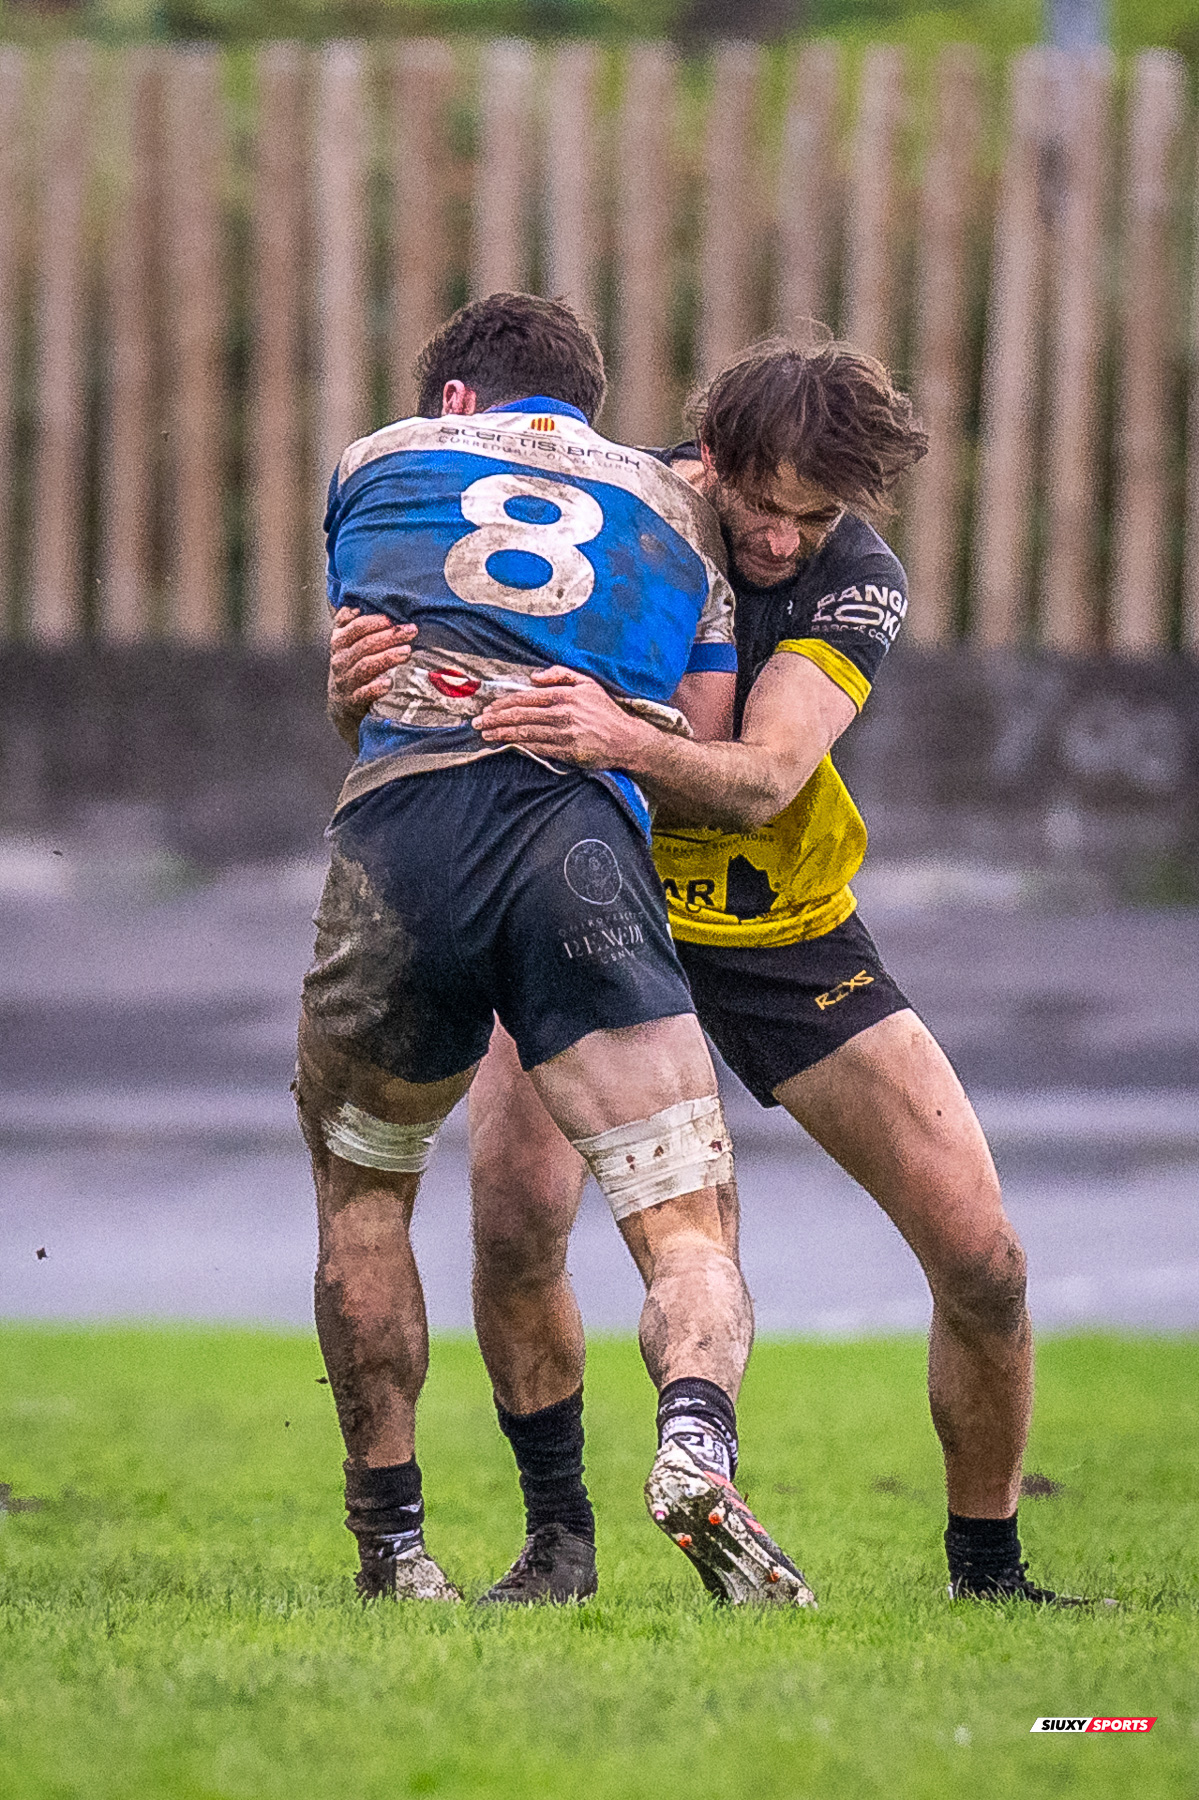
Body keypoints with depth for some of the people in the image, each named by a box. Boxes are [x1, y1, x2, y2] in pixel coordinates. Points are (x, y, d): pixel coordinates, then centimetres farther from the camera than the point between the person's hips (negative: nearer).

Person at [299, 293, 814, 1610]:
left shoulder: (379, 462, 27)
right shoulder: (678, 514, 26)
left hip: (400, 825, 1)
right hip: (587, 842, -1)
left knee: (360, 1192, 23)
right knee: (686, 1230, -2)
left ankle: (390, 1546, 21)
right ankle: (697, 1443, -34)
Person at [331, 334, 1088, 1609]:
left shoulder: (858, 581, -18)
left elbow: (761, 782, -33)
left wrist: (618, 742, -54)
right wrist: (359, 683, -42)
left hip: (788, 933, 1)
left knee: (982, 1256, -7)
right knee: (515, 1216, -25)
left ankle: (986, 1563, 15)